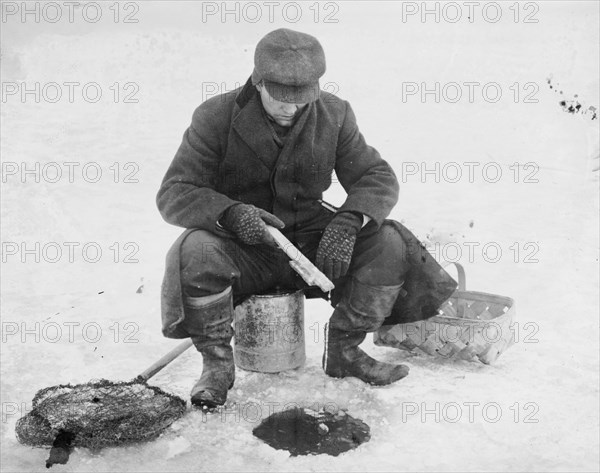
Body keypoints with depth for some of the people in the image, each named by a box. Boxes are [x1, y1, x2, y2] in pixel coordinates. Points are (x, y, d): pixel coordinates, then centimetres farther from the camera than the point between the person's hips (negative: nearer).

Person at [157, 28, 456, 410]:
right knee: (197, 250, -35)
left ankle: (344, 351, 0)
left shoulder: (334, 115, -1)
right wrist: (230, 213, -34)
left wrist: (349, 219, -24)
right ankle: (217, 363, -11)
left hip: (311, 243, 3)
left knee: (389, 242, -19)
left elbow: (378, 177, -2)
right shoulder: (216, 117, -10)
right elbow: (174, 194, -13)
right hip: (242, 249, -2)